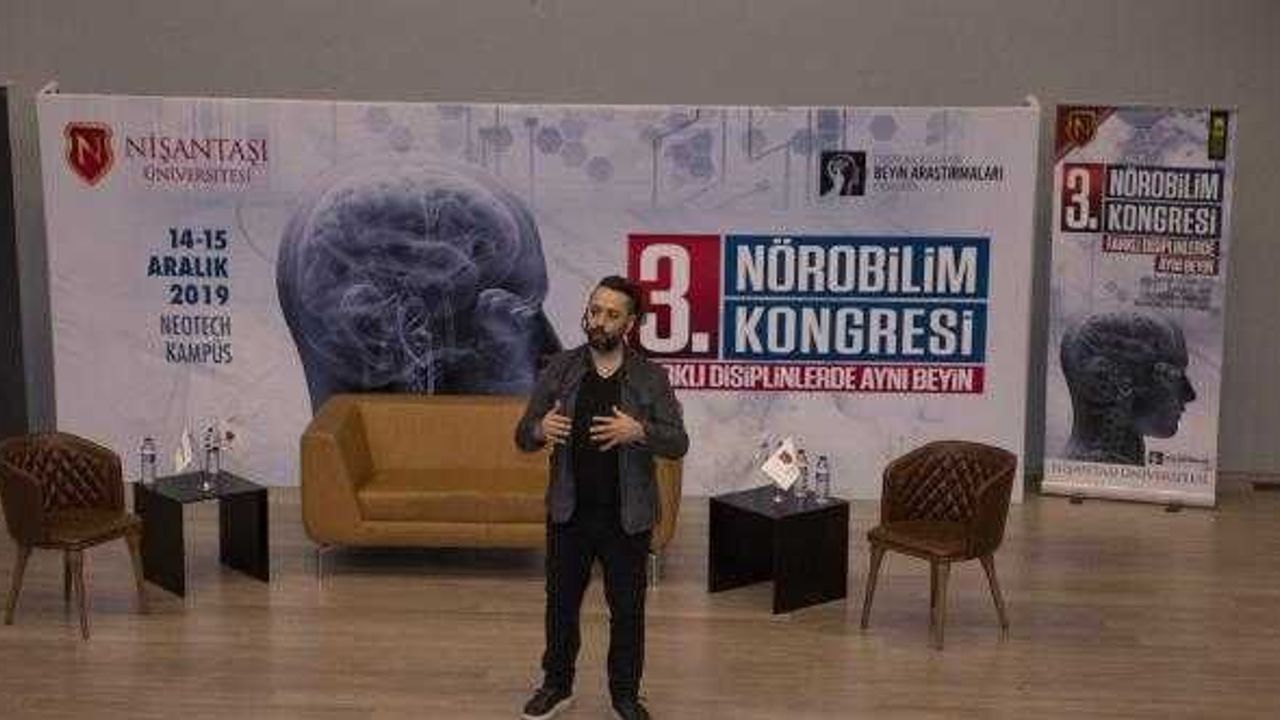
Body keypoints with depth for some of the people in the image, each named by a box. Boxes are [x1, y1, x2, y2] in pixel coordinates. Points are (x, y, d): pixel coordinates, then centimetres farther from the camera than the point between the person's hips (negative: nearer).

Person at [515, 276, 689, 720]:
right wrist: (540, 429, -26)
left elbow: (678, 444, -11)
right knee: (561, 601, 14)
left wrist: (639, 431, -31)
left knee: (627, 608, 9)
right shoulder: (560, 370, -2)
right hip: (568, 513, 2)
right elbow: (522, 437, -2)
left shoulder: (651, 378, -6)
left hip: (627, 516, -1)